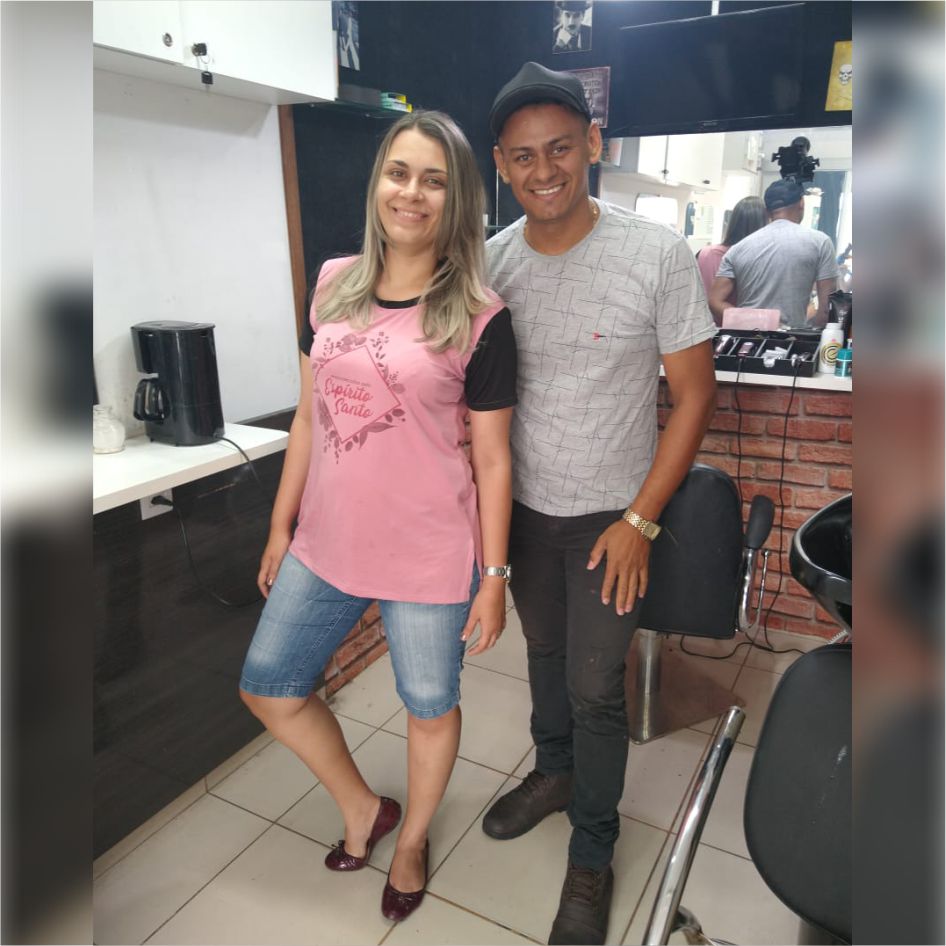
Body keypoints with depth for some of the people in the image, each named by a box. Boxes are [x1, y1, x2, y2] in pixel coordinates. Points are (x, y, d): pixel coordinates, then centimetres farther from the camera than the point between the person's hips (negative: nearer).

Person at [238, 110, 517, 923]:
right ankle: (362, 809, 43)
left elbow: (492, 459, -8)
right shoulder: (335, 284, 2)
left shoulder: (479, 317, -12)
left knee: (430, 707, 15)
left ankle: (412, 839, 48)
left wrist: (494, 576, -7)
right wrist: (281, 526, 11)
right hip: (329, 544, 5)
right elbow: (310, 416, 8)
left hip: (428, 558, -5)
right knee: (268, 688, 17)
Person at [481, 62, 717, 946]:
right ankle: (554, 772, 49)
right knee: (544, 652, 22)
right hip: (523, 508, 4)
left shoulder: (656, 254, -16)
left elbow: (694, 392, -11)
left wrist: (639, 520, -13)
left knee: (594, 688, 5)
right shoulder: (490, 260, -5)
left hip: (609, 517, -4)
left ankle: (591, 856, 30)